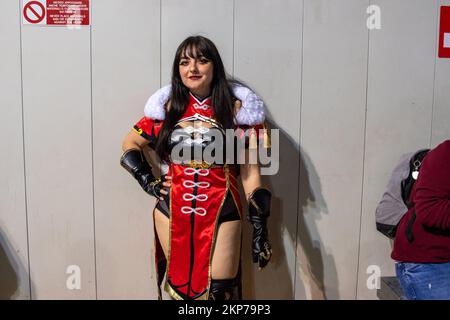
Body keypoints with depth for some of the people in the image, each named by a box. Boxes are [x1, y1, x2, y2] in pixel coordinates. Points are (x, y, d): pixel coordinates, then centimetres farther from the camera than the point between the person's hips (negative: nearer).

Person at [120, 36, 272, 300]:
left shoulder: (237, 108, -4)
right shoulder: (167, 107, 3)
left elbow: (250, 173, -4)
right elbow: (129, 146, 16)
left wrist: (260, 230, -6)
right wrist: (148, 182, 3)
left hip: (221, 214, -2)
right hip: (172, 213, 3)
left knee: (220, 291, 3)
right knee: (178, 286, 16)